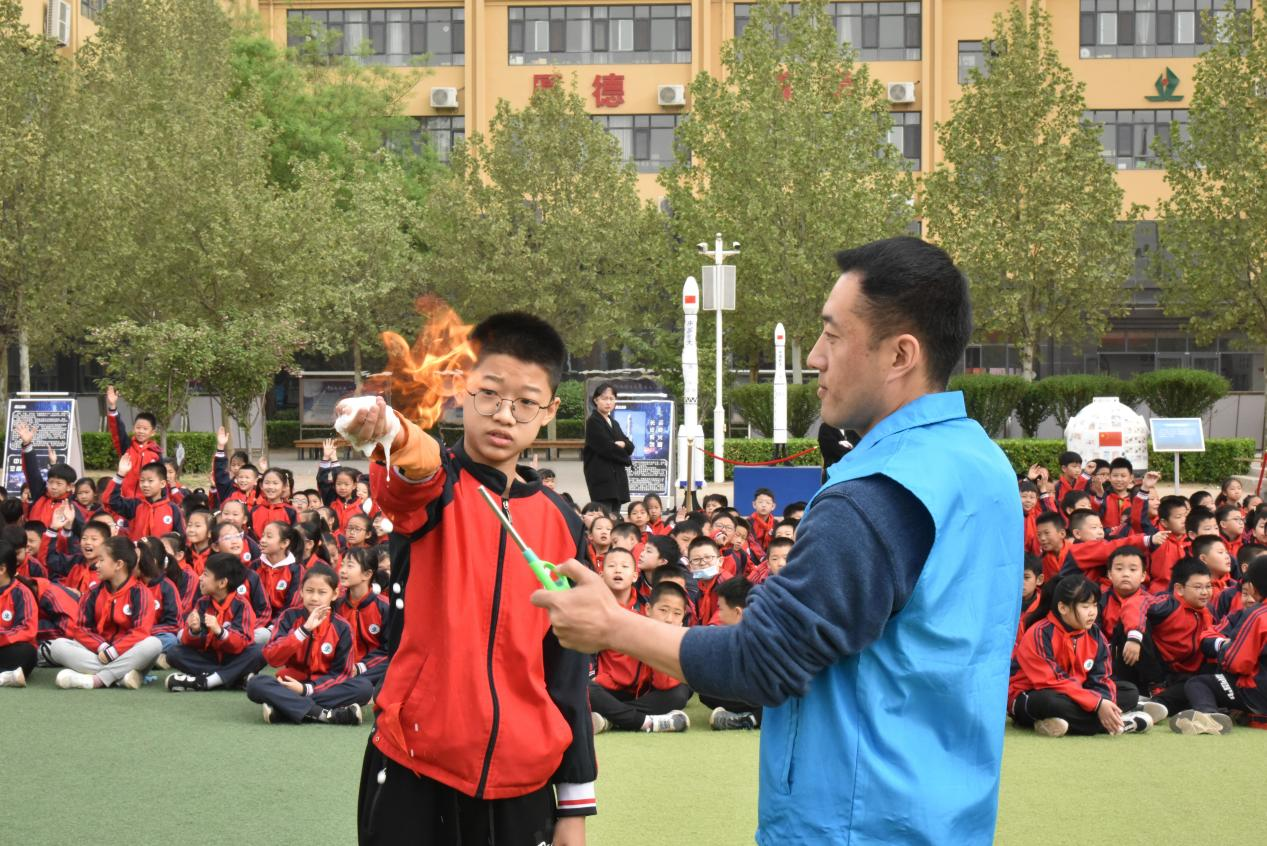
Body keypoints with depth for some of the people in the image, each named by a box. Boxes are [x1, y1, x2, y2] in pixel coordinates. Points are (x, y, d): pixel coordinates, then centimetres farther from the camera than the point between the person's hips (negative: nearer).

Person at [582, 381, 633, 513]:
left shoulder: (614, 423, 22)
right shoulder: (593, 422, -3)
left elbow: (630, 447, 13)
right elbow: (606, 448, -14)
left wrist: (622, 444, -9)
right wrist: (625, 459, -1)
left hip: (617, 477, 8)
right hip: (601, 477, -8)